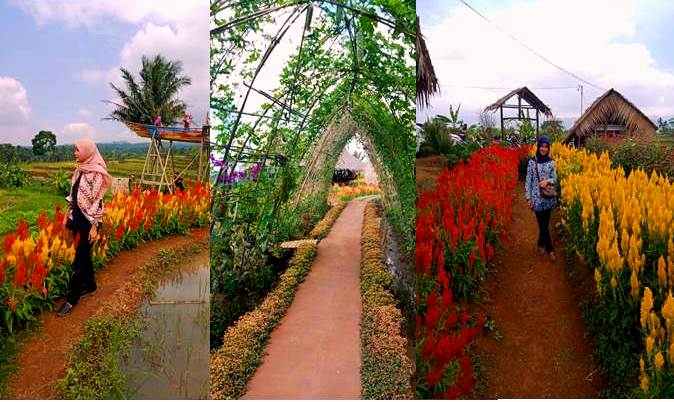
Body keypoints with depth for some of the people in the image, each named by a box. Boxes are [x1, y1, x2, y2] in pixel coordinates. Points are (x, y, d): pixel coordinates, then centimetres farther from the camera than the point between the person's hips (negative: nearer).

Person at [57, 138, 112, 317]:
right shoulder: (79, 170, 8)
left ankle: (72, 299, 4)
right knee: (83, 254, 17)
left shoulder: (96, 173, -16)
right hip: (77, 217, 8)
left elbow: (97, 201, -16)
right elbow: (73, 196, 16)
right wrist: (68, 215, 17)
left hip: (89, 220, -8)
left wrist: (94, 226, -17)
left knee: (80, 258, -3)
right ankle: (90, 285, 33)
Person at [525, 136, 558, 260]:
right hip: (537, 198, -3)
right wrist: (528, 197, -7)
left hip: (549, 197, 3)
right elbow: (528, 180, -3)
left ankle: (541, 244, 32)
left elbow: (555, 179, 4)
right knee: (543, 224, -1)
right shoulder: (532, 162, -4)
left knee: (545, 223, 12)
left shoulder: (551, 162, 3)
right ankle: (550, 249, 10)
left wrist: (547, 181, -19)